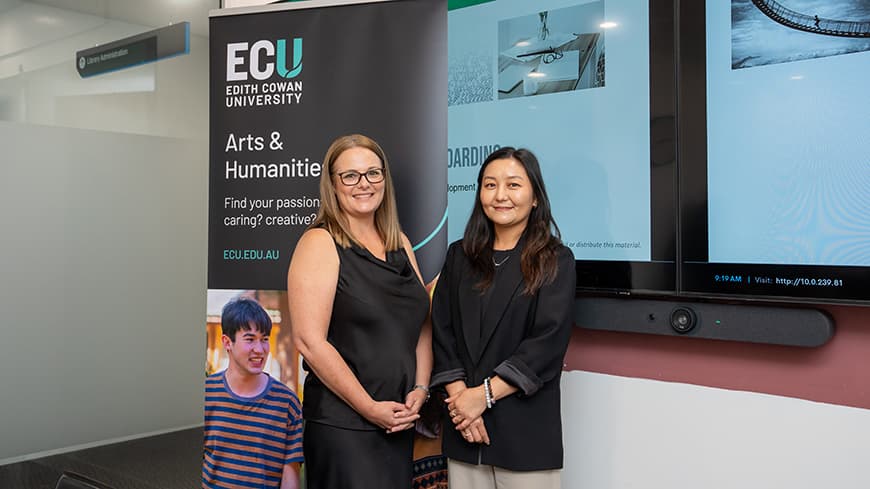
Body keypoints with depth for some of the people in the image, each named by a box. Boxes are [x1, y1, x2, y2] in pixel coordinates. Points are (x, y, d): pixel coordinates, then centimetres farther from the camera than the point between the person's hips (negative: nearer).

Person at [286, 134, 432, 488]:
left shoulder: (400, 244, 11)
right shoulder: (320, 243, -9)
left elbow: (422, 325, 14)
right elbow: (309, 341, -17)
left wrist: (420, 390, -1)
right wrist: (371, 408, -14)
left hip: (400, 422, 6)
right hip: (341, 424, -6)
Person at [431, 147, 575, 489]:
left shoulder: (555, 260, -1)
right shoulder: (460, 256, 9)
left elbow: (549, 341, -10)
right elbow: (442, 330, 4)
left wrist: (485, 394, -14)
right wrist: (459, 394, -10)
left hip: (526, 430, -3)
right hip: (464, 426, 3)